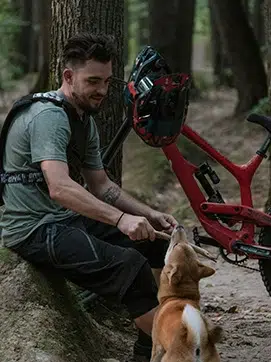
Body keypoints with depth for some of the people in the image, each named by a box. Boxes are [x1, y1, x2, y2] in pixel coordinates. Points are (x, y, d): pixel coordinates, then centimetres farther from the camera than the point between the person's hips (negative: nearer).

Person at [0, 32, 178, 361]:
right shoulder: (49, 116, -19)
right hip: (35, 229, -10)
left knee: (155, 247, 0)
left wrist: (150, 215, 2)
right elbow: (60, 188, -33)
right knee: (129, 265, -27)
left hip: (66, 220, 10)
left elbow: (101, 185, 17)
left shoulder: (86, 120, 13)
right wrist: (121, 218, -42)